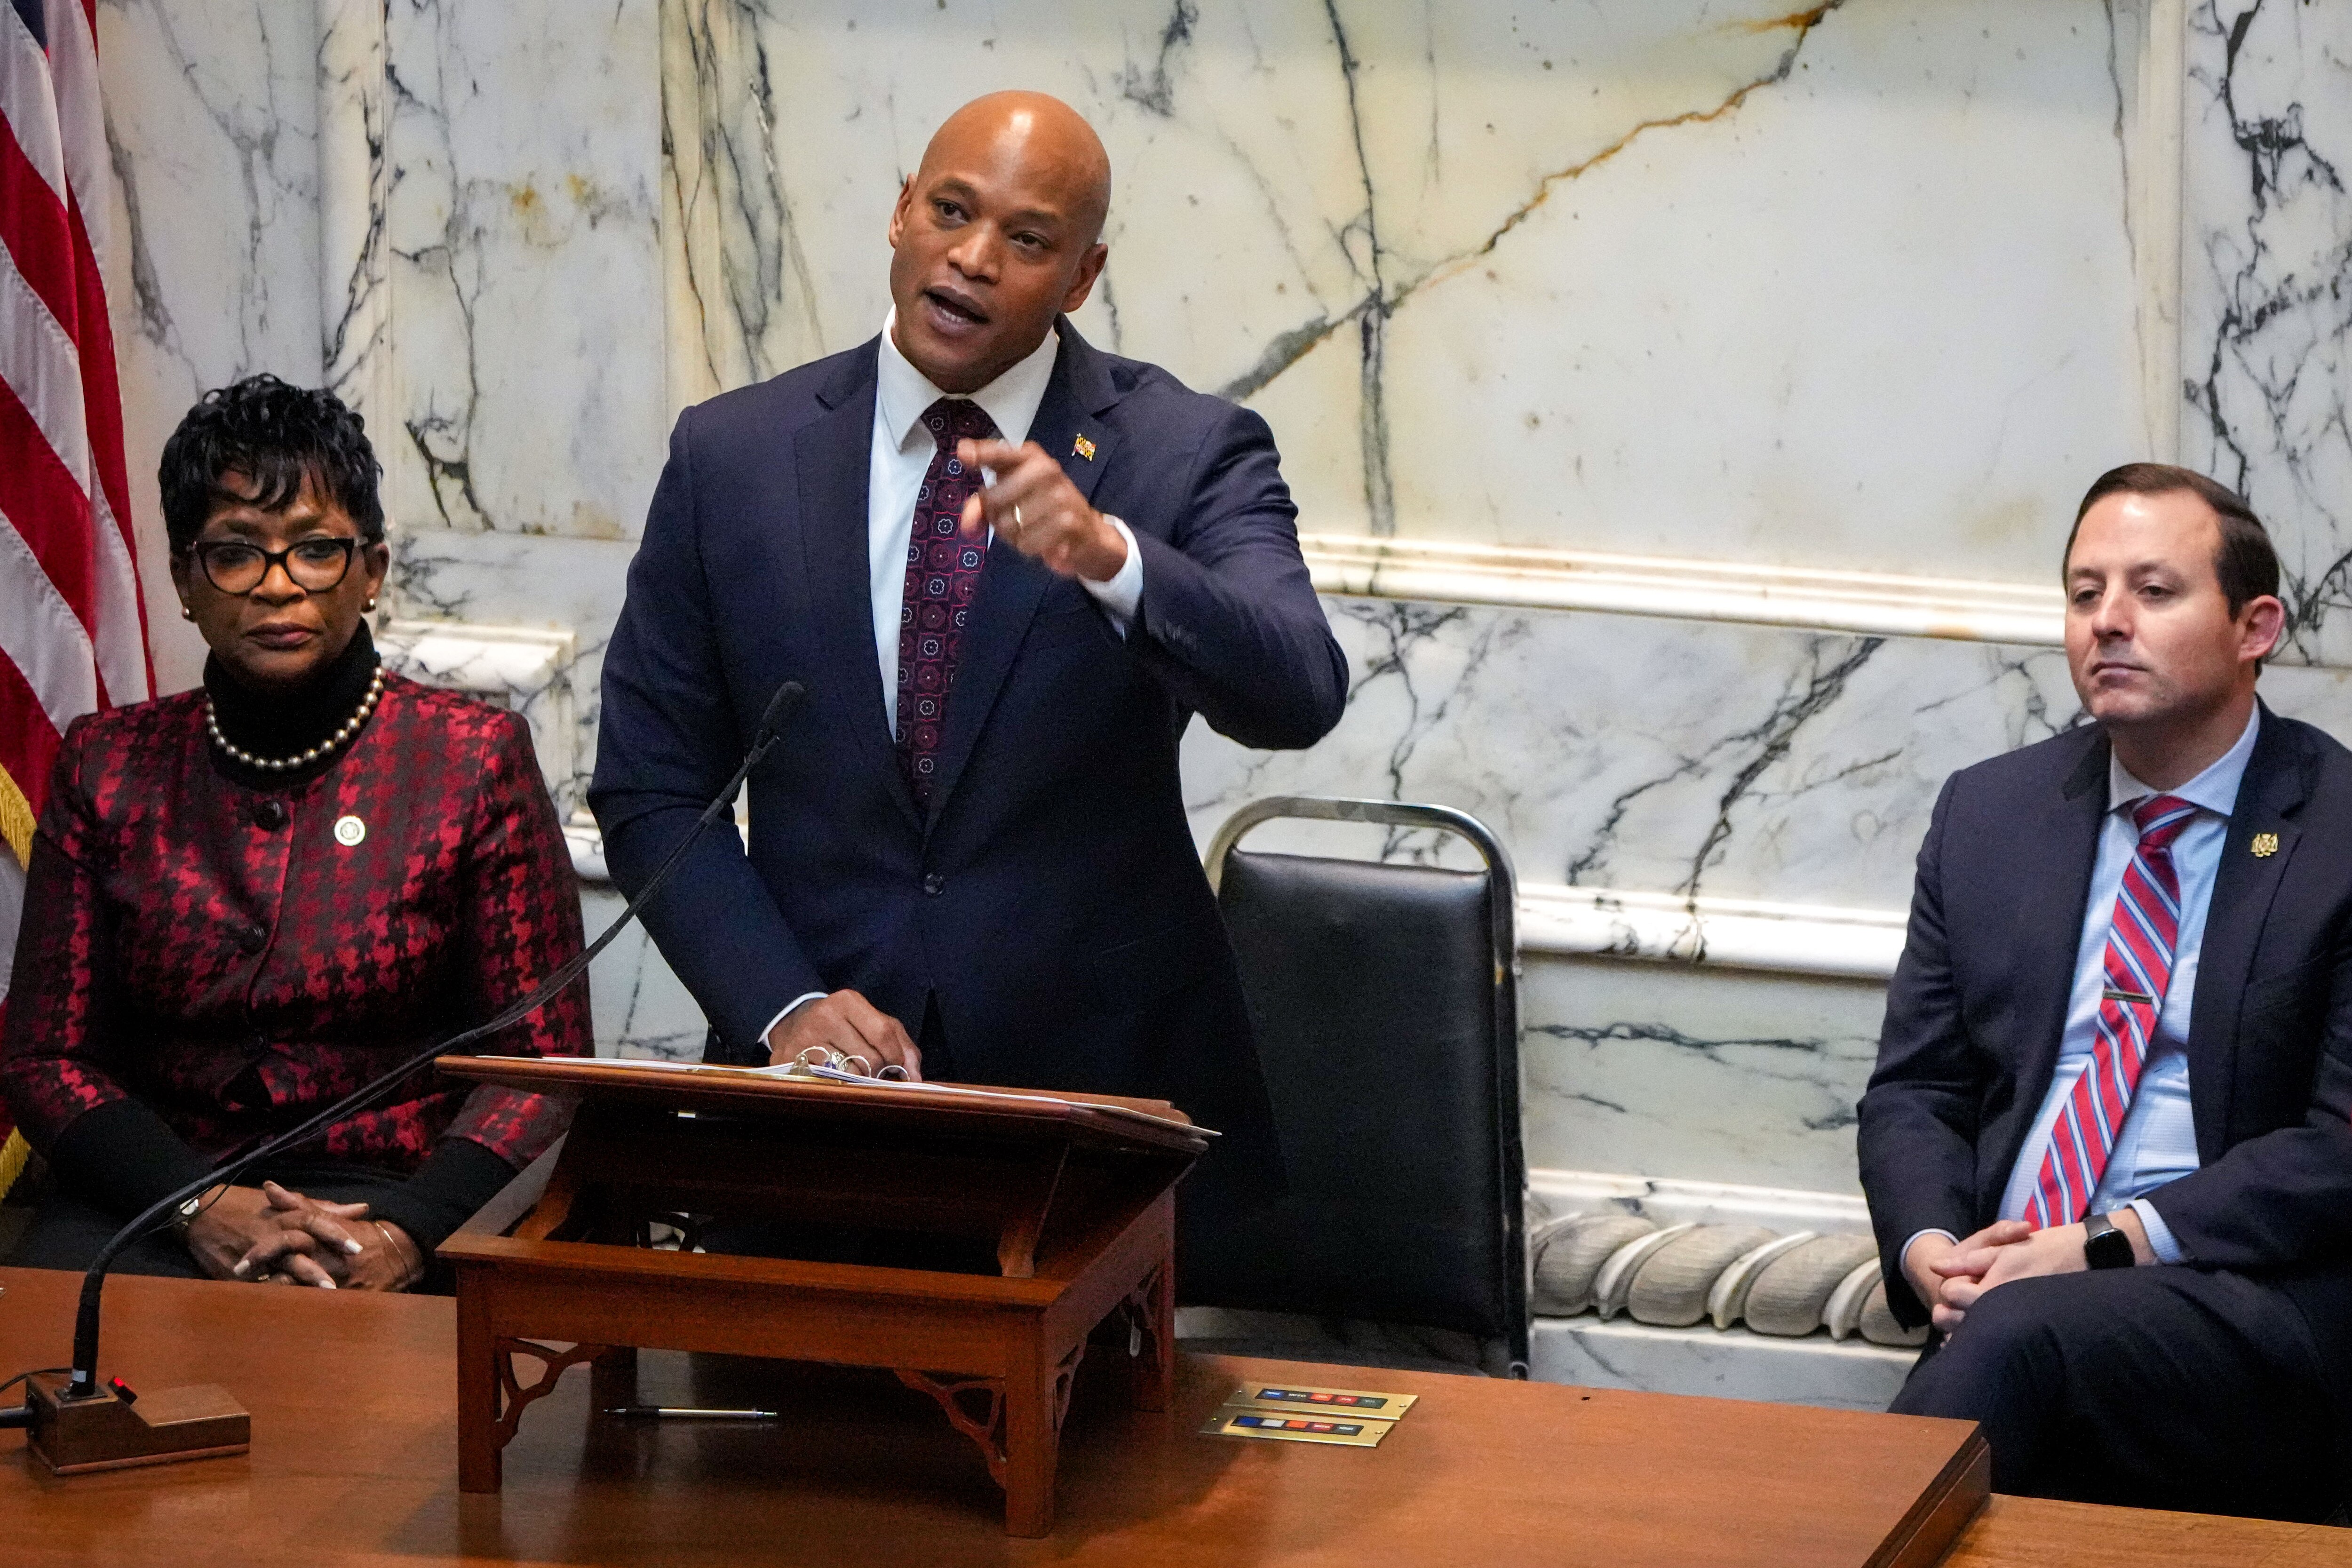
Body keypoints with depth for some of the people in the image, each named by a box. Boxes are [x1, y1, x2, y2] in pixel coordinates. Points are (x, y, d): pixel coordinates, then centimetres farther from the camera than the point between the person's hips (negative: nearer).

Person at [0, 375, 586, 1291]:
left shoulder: (473, 760, 4)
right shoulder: (110, 767, 11)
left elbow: (541, 1060, 2)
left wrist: (406, 1236, -16)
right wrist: (199, 1207, -11)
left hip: (394, 1198, -2)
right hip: (145, 1204, 3)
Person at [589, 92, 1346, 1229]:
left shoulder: (1187, 453, 0)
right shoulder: (731, 456, 5)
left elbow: (1297, 695, -17)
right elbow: (652, 789, 7)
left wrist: (1109, 557, -33)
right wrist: (784, 1007, -8)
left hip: (1099, 1090, -1)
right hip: (814, 1093, 1)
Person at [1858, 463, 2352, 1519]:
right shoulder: (1989, 813, 16)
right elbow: (1913, 1089, 18)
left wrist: (2113, 1245, -14)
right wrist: (1929, 1249, -4)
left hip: (2247, 1287, -3)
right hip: (2002, 1277, 4)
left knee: (2019, 1336, -33)